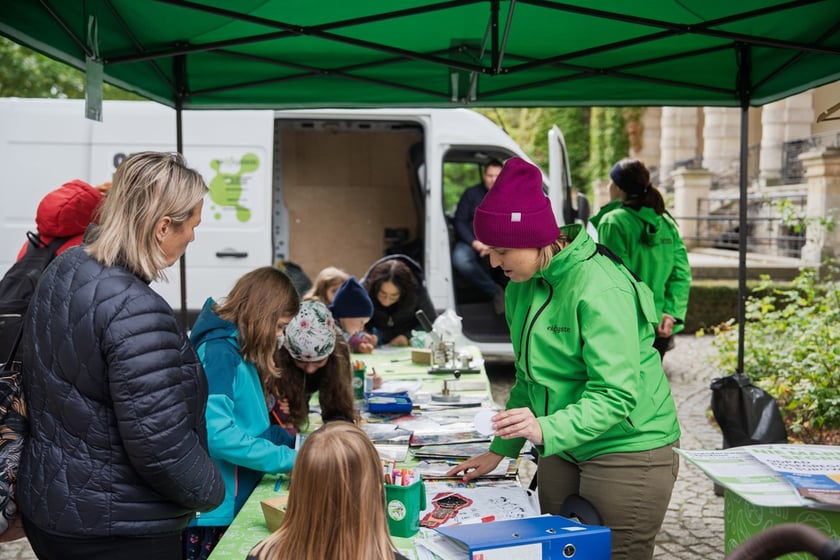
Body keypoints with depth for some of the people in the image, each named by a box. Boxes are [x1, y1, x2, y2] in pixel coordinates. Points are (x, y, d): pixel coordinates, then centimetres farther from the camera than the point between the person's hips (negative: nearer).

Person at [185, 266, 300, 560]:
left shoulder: (238, 350, 11)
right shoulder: (219, 351, -18)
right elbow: (218, 435, -28)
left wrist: (293, 441, 5)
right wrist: (290, 459, -22)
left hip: (236, 501, 9)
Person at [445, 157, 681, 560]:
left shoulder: (599, 289, -21)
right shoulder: (521, 289, 4)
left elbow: (615, 394, -26)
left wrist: (546, 429, -39)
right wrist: (500, 450, 10)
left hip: (626, 448, -7)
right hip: (562, 450, 8)